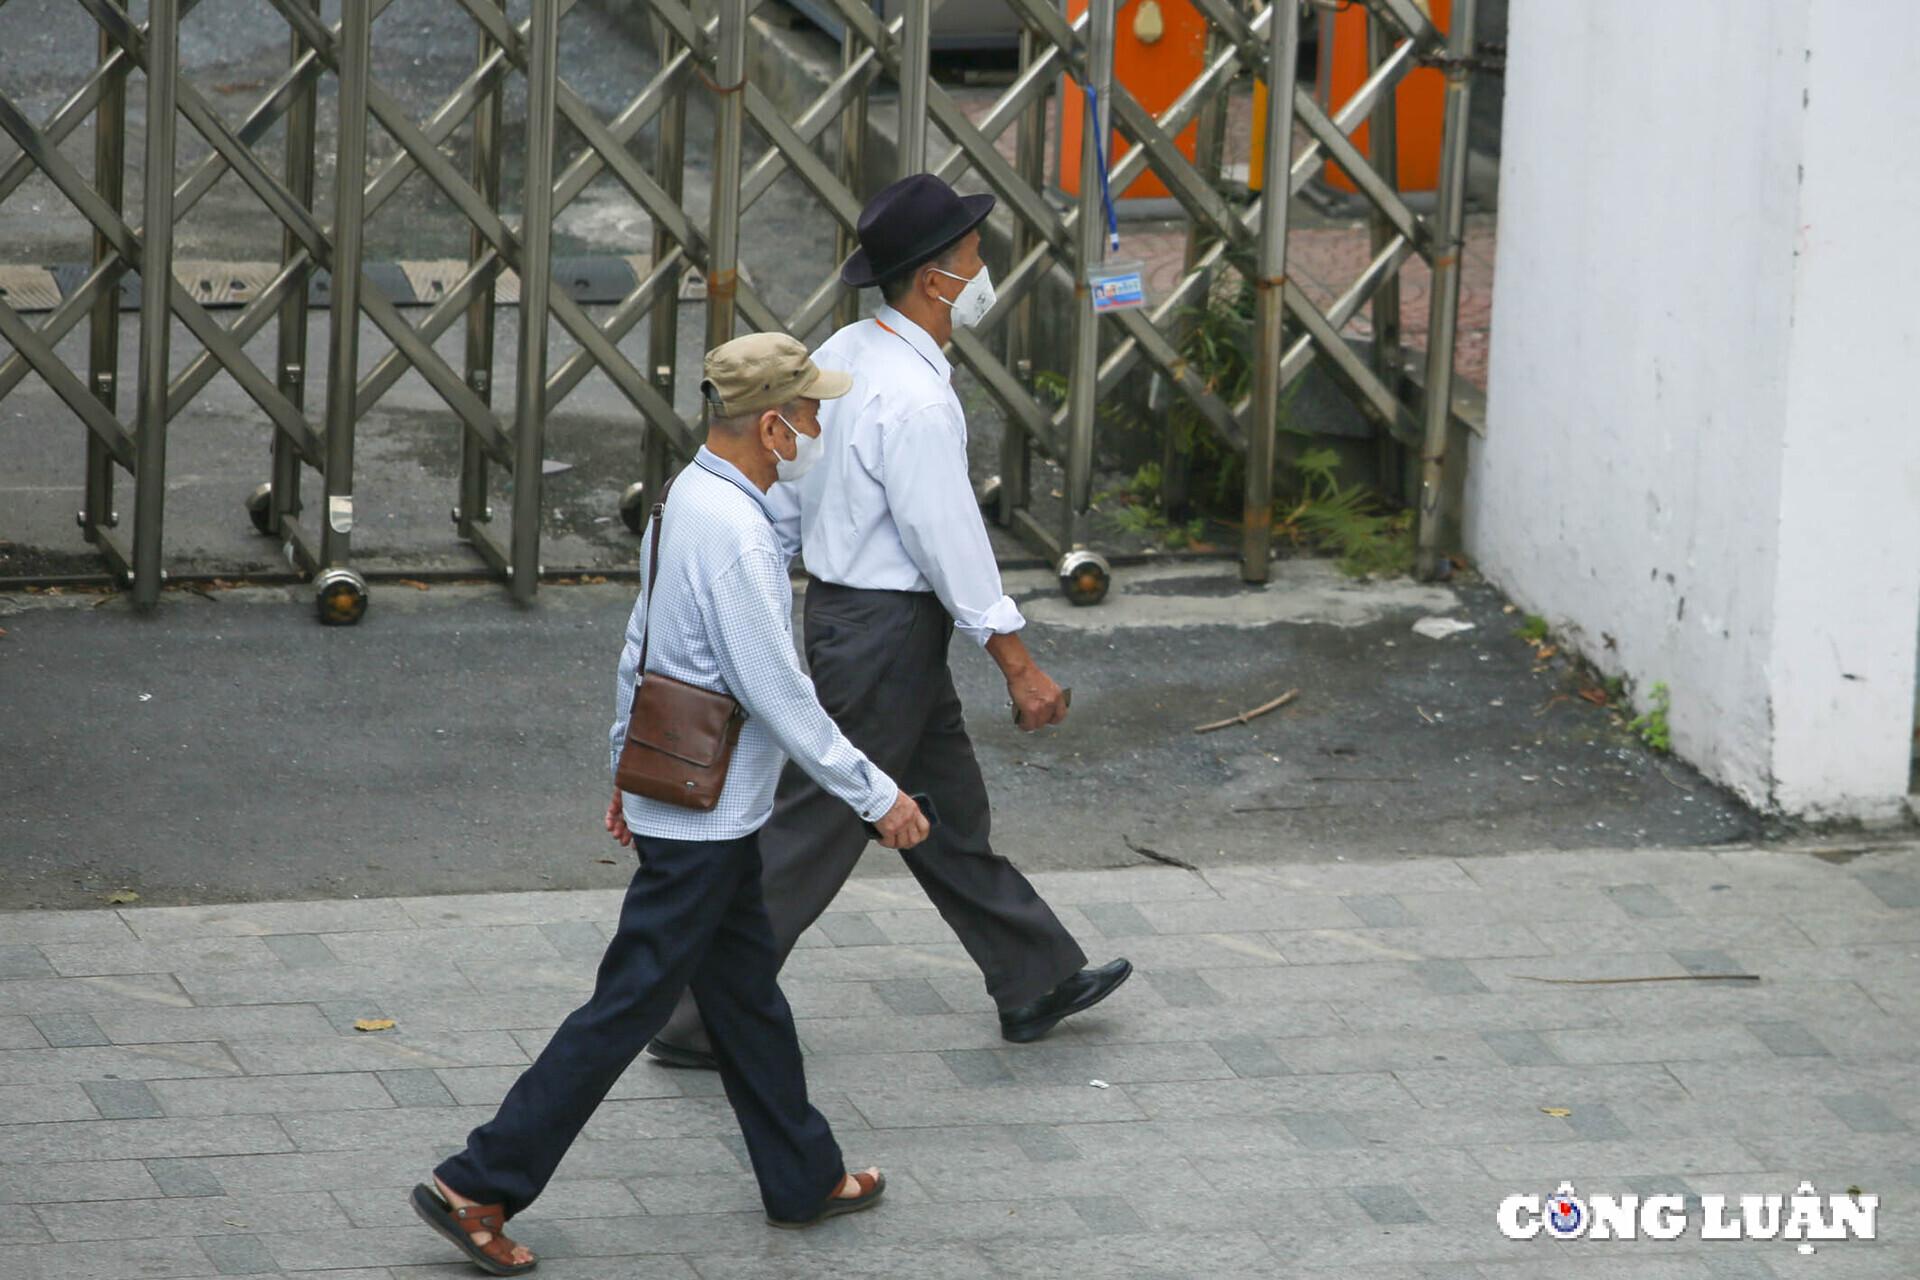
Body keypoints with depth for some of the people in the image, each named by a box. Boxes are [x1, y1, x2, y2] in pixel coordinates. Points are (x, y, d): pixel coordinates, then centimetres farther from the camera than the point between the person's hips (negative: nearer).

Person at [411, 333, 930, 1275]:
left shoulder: (686, 498, 5)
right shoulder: (737, 536, -25)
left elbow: (638, 648, 15)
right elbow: (779, 696, -23)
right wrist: (876, 798, -15)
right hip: (703, 819, -10)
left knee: (747, 989, 20)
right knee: (629, 1006, -3)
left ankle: (804, 1178, 33)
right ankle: (478, 1187, 1)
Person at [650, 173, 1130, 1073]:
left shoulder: (841, 357, 4)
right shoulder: (914, 400, -25)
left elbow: (778, 490, 12)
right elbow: (950, 542, -22)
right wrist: (1020, 667, -15)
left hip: (838, 603, 10)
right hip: (885, 631, -10)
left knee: (949, 813, 20)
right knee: (812, 833, -1)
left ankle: (1038, 983, 33)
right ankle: (701, 1021, 6)